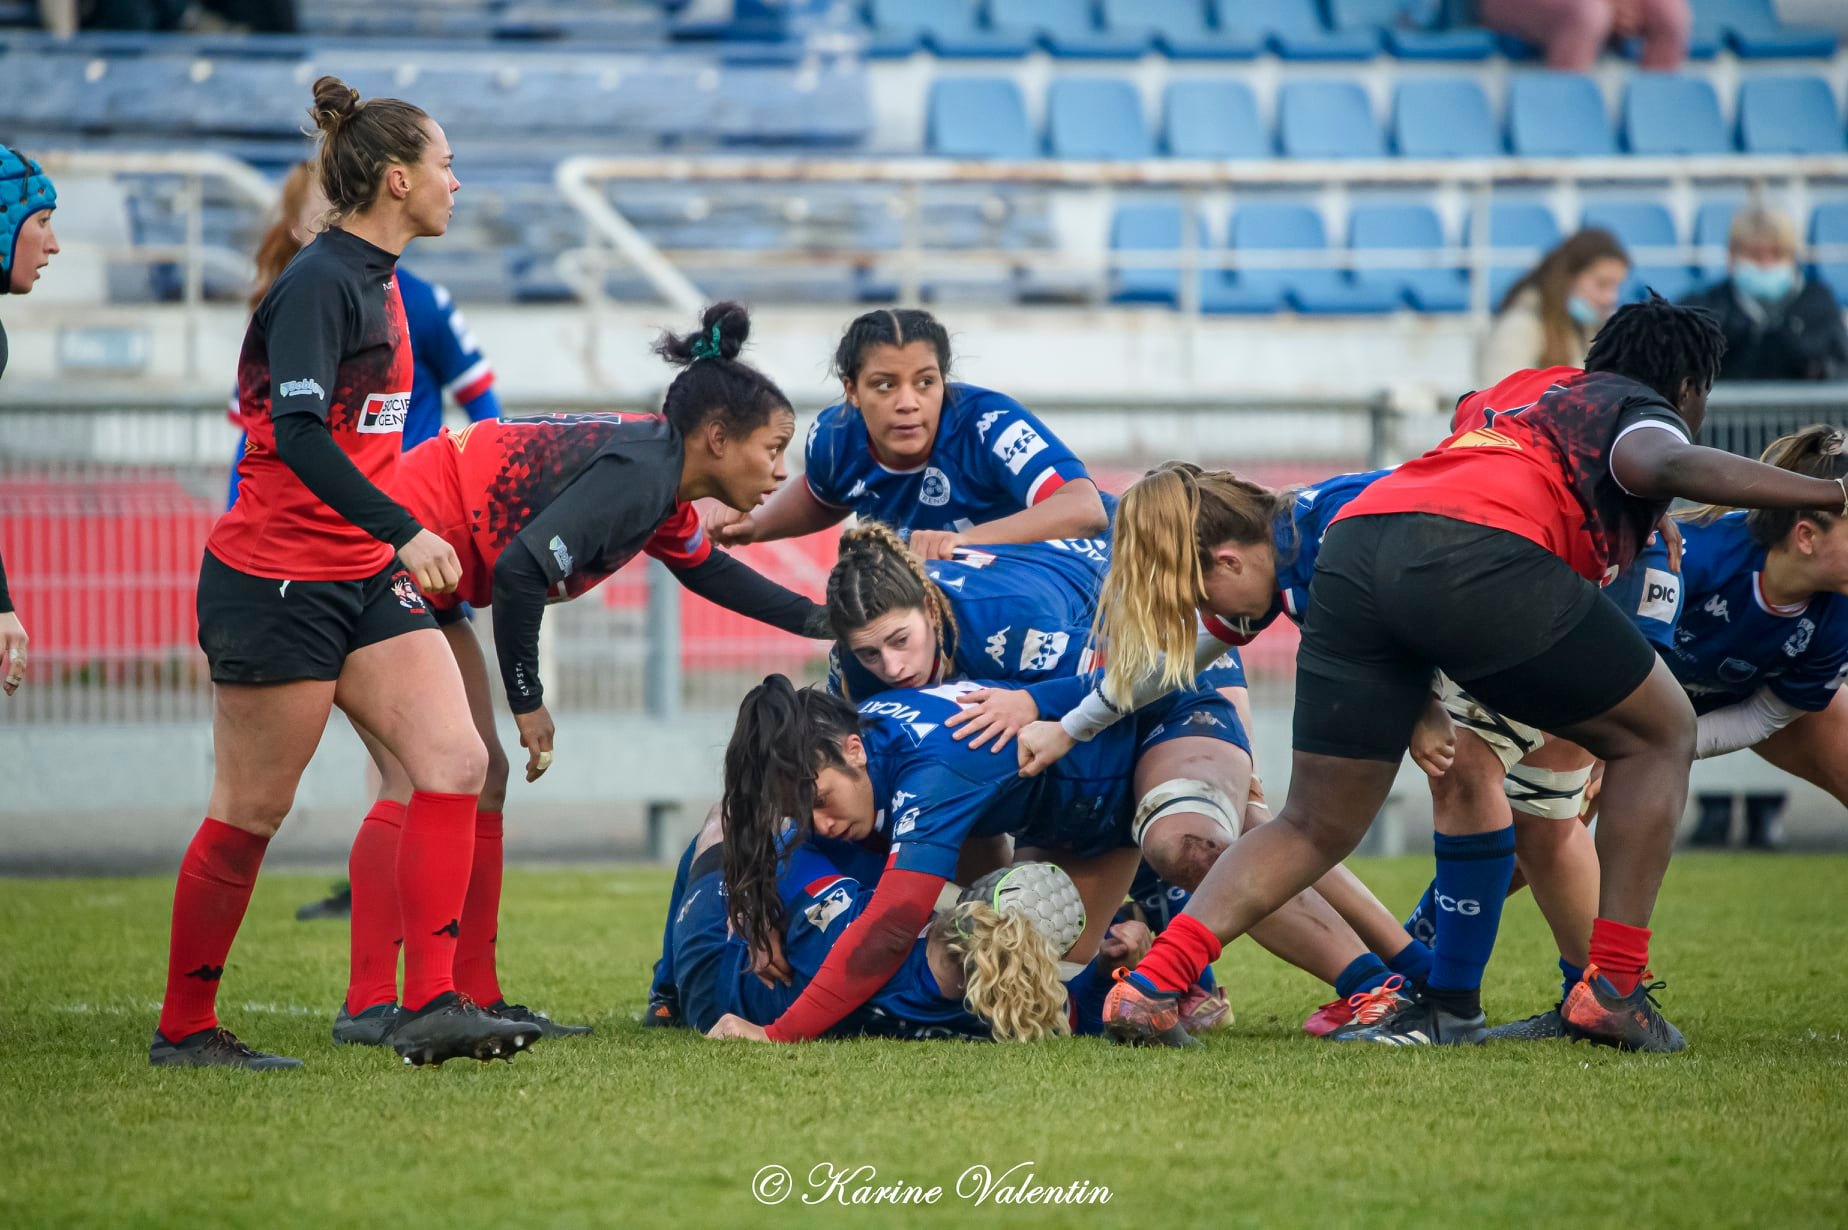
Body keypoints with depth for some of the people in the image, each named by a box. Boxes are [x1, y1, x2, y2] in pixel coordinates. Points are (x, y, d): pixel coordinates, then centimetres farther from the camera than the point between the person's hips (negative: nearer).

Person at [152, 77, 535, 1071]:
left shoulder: (375, 279, 13)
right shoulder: (319, 284, -16)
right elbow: (298, 434, -26)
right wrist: (405, 534, -31)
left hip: (365, 579, 9)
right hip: (277, 586, -9)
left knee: (454, 764, -6)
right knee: (251, 813, 0)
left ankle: (431, 1007, -8)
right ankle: (183, 1029, 13)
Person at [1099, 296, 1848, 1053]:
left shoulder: (1522, 388, 38)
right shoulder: (1639, 409, 17)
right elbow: (1664, 463, -5)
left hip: (1353, 543, 6)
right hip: (1479, 553, -6)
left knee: (1314, 829, 14)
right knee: (1658, 737, 15)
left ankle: (1152, 984, -6)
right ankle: (1612, 990, 9)